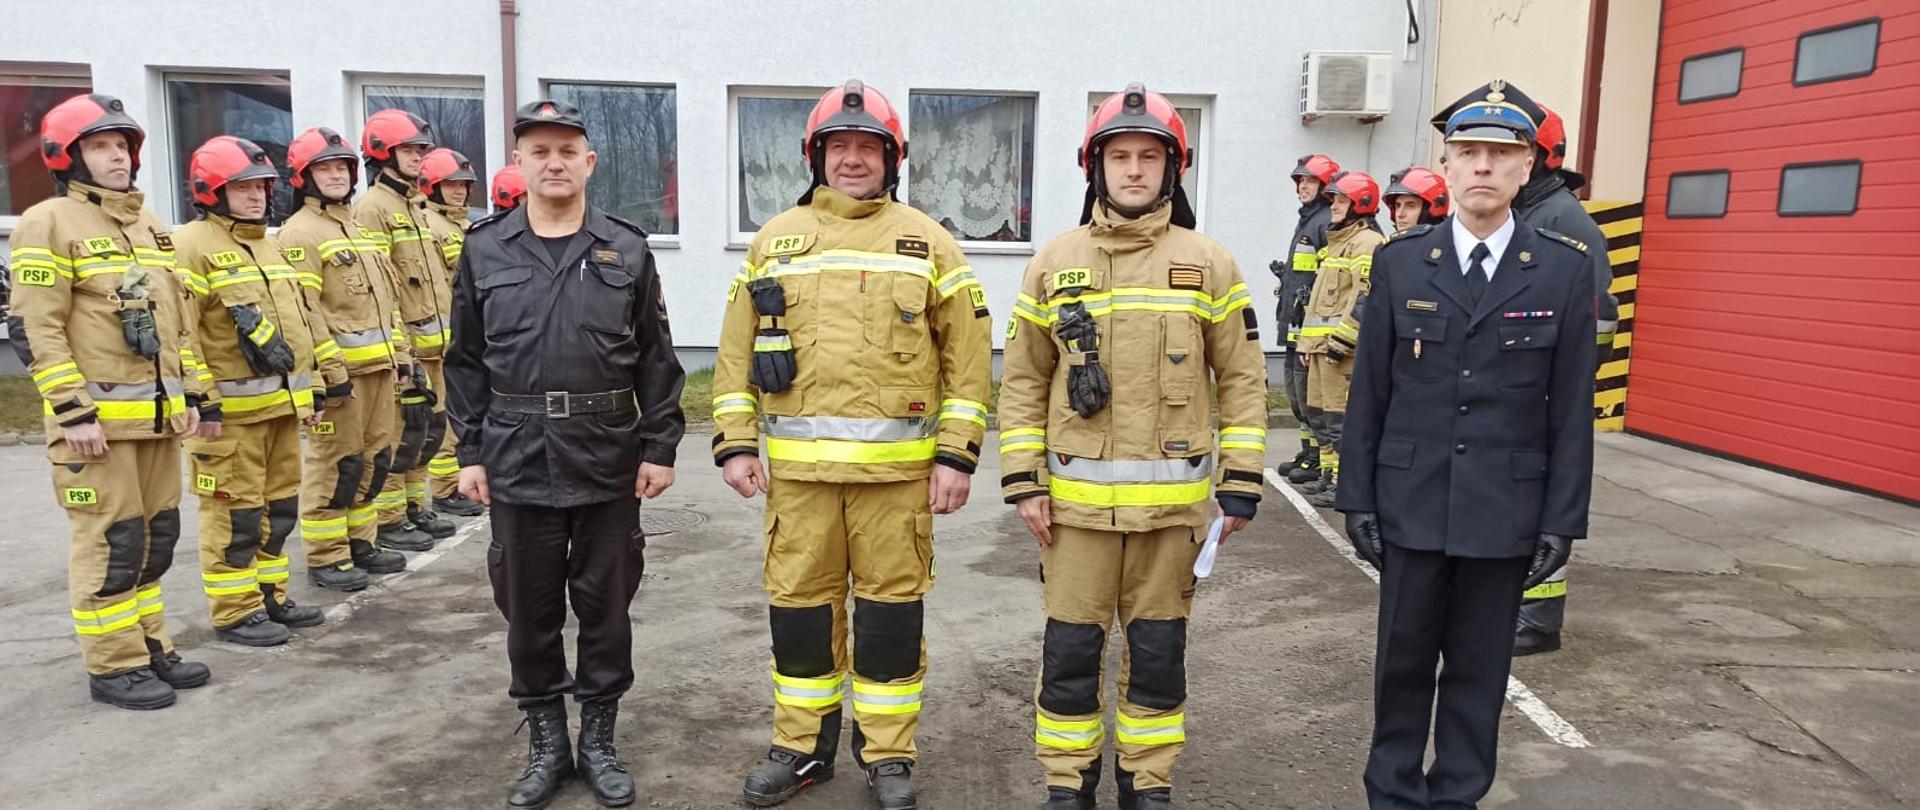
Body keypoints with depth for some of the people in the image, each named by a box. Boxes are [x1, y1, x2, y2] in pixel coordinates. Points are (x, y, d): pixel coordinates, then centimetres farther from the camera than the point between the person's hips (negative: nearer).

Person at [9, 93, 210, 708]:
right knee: (110, 542, -3)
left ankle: (149, 646, 24)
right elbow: (35, 329, -13)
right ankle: (112, 666, 8)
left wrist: (190, 393, 15)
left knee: (157, 537, 13)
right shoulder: (49, 223, -7)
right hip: (98, 418, -7)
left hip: (157, 415, 7)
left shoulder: (149, 224, 17)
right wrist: (71, 410, -18)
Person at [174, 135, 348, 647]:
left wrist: (327, 380, 19)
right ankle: (234, 612, 9)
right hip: (231, 411, -8)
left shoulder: (272, 246, 18)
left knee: (279, 507, 15)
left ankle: (270, 595, 27)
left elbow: (306, 318, 22)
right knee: (235, 514, -1)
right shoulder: (191, 246, -9)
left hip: (282, 404, 8)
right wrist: (199, 402, -20)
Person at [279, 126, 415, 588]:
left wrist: (402, 357, 18)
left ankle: (359, 542, 25)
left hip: (378, 365, 8)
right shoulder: (300, 233, -8)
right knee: (336, 464, -3)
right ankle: (325, 557, 7)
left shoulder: (360, 229, 19)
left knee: (375, 460, 13)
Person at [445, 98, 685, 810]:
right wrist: (470, 453, 3)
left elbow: (656, 360, 2)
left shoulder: (627, 250, 2)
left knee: (605, 605, 9)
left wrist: (660, 447, -3)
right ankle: (547, 743, 27)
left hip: (609, 462, -1)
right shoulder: (484, 250, 5)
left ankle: (599, 740, 26)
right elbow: (467, 361, 7)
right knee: (529, 610, 10)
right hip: (517, 461, 1)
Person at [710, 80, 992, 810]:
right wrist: (735, 442, 1)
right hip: (799, 466, 2)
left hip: (897, 468, -2)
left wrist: (956, 454, -5)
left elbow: (968, 356, 1)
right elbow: (737, 350, 10)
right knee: (799, 606, 10)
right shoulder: (774, 240, 9)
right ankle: (801, 747, 29)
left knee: (891, 610, 6)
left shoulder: (927, 241, 4)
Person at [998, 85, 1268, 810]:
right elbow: (1023, 380, 4)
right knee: (1070, 650, 7)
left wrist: (1241, 484, -3)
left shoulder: (1209, 263, 1)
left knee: (1158, 652, 11)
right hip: (1076, 498, 0)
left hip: (1173, 500, 0)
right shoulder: (1054, 263, 2)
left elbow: (1244, 379, 2)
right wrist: (1024, 482, -2)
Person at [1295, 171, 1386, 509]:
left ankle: (1343, 483, -5)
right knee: (1318, 411, 14)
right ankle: (1328, 474, 23)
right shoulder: (1336, 242, 23)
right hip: (1320, 343, 10)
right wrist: (1306, 342, 22)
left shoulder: (1367, 243, -9)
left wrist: (1342, 340, -22)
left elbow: (1365, 299, -18)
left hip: (1342, 345, -10)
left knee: (1340, 415, -9)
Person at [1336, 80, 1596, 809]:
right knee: (1403, 663, 12)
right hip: (1411, 503, 1)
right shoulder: (1399, 262, 0)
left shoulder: (1565, 270, -2)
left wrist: (1562, 521, -3)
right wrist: (1358, 497, -1)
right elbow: (1368, 389, 1)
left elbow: (1572, 407, -1)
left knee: (1479, 670, 11)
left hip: (1507, 510, 0)